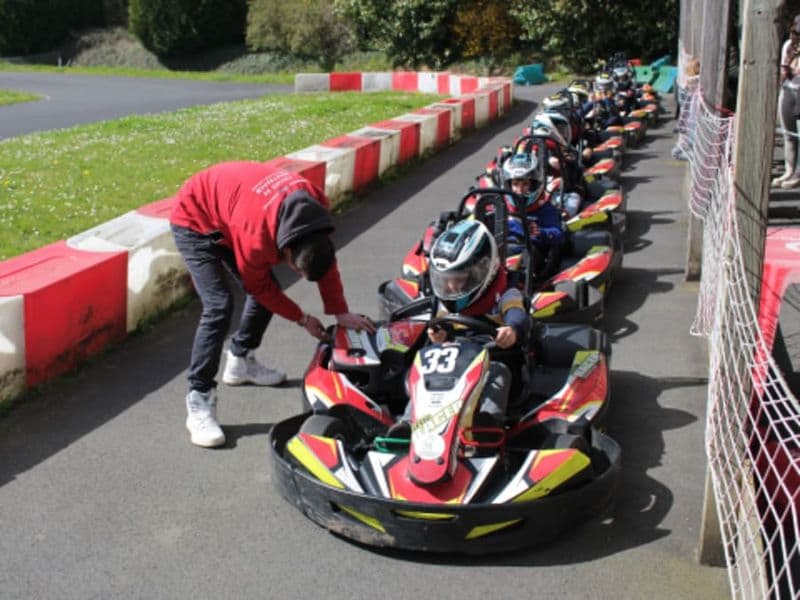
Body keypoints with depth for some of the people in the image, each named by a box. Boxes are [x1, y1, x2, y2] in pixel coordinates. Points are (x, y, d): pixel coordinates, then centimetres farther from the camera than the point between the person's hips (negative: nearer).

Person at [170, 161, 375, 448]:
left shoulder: (315, 203, -22)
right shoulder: (257, 233, -40)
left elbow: (326, 259, -5)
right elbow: (259, 286, -20)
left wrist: (340, 312, -4)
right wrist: (303, 319, -9)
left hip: (225, 211, 8)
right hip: (195, 222, -8)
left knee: (267, 291, 6)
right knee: (220, 306, -21)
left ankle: (240, 361, 28)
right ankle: (199, 402, -16)